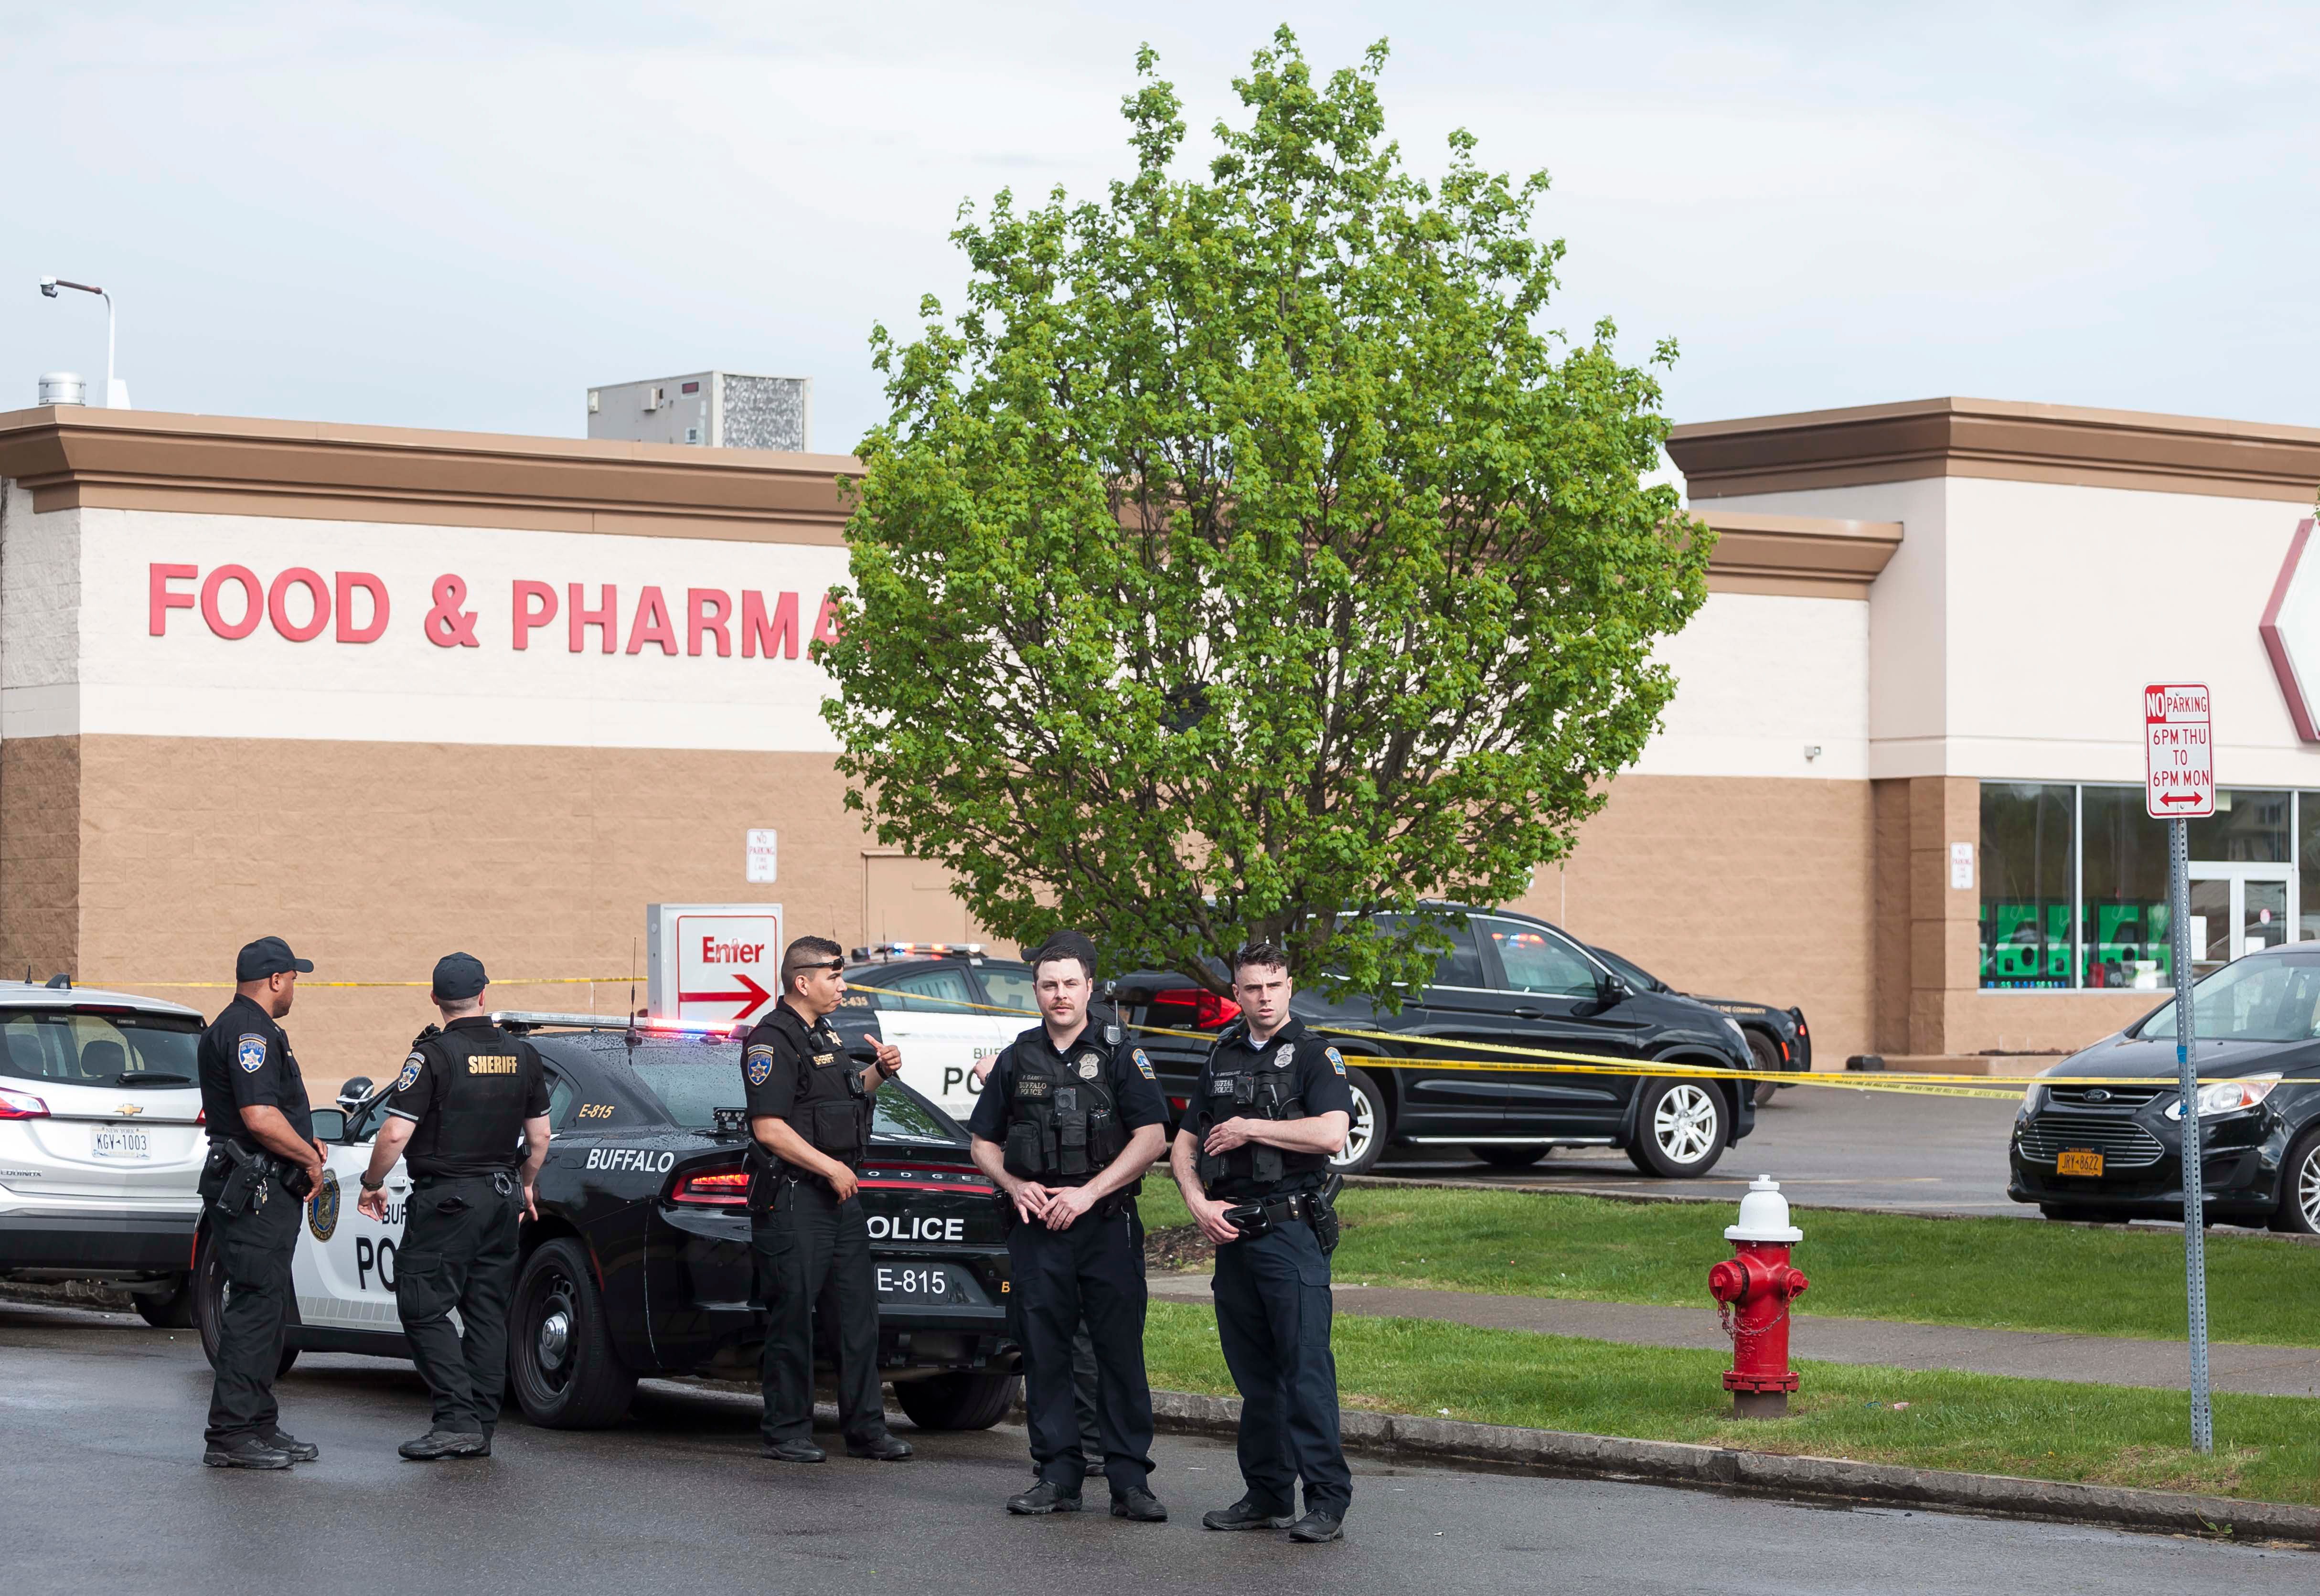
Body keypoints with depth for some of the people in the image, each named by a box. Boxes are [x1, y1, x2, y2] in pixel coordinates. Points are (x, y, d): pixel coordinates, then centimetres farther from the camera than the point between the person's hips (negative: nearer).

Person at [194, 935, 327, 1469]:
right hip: (254, 1191, -11)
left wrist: (303, 1142, 17)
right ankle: (230, 1435, -11)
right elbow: (260, 1118, -24)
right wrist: (309, 1156, -11)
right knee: (256, 1307, -11)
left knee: (269, 1309, 14)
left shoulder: (250, 1029, 21)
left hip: (263, 1193, 11)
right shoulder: (250, 1032, -15)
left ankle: (259, 1425, 20)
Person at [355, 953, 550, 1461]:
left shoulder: (434, 1056, -13)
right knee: (487, 1313, 10)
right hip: (503, 1195, 6)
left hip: (447, 1198, -6)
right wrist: (526, 1187, 29)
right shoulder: (521, 1056, 6)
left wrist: (372, 1185, -1)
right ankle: (481, 1428, 11)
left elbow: (395, 1134, -16)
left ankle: (457, 1419, -13)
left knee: (424, 1309, -3)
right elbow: (539, 1137, 13)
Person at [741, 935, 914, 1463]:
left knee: (858, 1312, 8)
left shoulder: (824, 1033, 17)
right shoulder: (771, 1040, -12)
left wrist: (879, 1072, 13)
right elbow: (769, 1127, -18)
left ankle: (866, 1429, 13)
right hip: (792, 1198, -9)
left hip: (839, 1193, 9)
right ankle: (788, 1434, 2)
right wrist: (831, 1168, -17)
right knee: (792, 1318, -4)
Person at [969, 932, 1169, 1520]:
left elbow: (1151, 1138, -6)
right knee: (1044, 1354, 3)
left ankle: (1130, 1480, -3)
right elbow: (983, 1143, 17)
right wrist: (1015, 1185, -3)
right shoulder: (1017, 1061, 13)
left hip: (1107, 1227, -3)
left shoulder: (1121, 1058, 3)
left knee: (1121, 1352, -5)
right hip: (1036, 1229, 3)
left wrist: (1088, 1192, -13)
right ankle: (1058, 1476, 10)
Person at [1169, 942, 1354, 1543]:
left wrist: (1248, 1128, -13)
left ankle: (1327, 1501, -9)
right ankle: (1267, 1496, 16)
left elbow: (1332, 1133, -19)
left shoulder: (1314, 1056, -2)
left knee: (1306, 1368, -10)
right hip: (1231, 1235, 6)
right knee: (1254, 1374, 10)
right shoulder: (1221, 1059, 16)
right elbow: (1182, 1146, 19)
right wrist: (1200, 1204, 1)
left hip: (1292, 1230, -6)